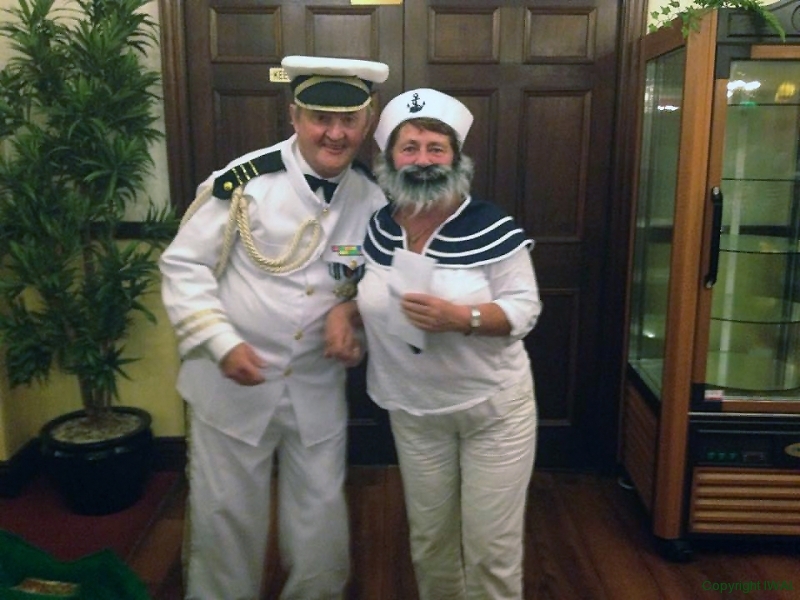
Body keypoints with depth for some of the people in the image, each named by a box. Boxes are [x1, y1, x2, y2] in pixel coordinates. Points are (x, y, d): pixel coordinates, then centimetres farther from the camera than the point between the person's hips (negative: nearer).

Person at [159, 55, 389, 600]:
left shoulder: (373, 199, -3)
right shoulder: (245, 181, -15)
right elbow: (184, 265, -11)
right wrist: (221, 343, -21)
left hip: (319, 388, 3)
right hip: (233, 382, -3)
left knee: (321, 518, 16)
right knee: (226, 515, 14)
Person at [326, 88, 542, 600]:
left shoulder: (491, 227, -16)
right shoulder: (376, 228, -2)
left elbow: (525, 309, -14)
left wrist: (462, 317, -31)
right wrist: (346, 311, -8)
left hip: (494, 407, -4)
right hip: (413, 410, 4)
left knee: (491, 544, 8)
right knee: (429, 536, 20)